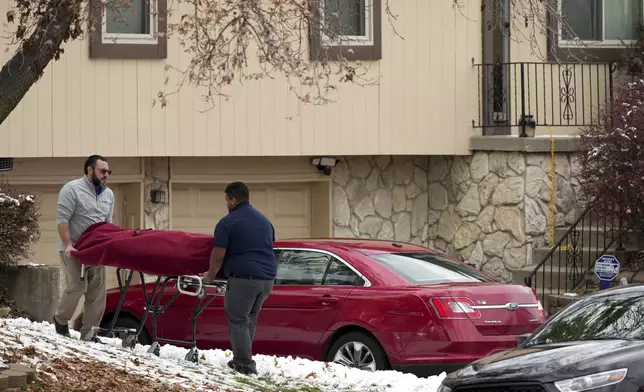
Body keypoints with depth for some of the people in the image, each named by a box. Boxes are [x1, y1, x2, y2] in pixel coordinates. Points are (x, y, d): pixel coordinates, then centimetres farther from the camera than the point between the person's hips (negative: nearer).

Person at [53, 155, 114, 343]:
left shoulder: (108, 194, 13)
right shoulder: (72, 189, -8)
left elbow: (108, 222, 15)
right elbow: (62, 219, -14)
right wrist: (68, 245, -21)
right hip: (73, 249, -6)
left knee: (97, 292, 0)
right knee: (77, 286, -14)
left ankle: (88, 333, 6)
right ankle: (61, 320, 10)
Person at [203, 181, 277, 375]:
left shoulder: (227, 223, -4)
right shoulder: (265, 221, 18)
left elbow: (218, 255, -4)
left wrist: (211, 275, 12)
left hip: (243, 277, -7)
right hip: (267, 277, 7)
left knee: (238, 321, 0)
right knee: (250, 318, 19)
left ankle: (246, 365, -4)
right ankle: (242, 358, 21)